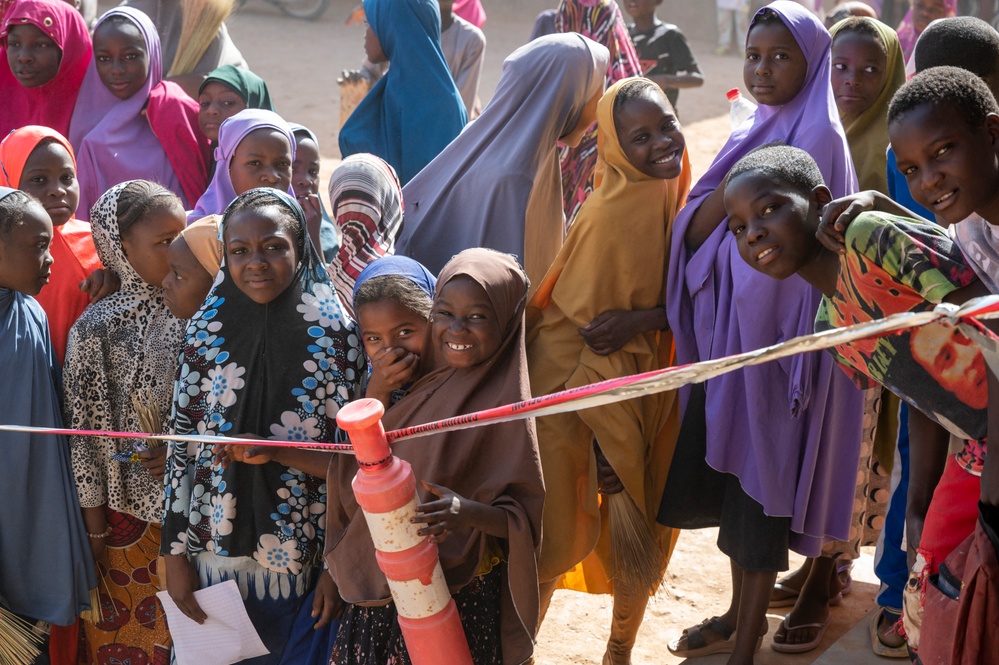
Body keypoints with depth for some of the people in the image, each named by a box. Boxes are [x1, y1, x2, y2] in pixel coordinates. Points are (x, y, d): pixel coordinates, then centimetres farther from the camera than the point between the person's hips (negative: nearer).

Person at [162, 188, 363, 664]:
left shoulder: (334, 334, -9)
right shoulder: (206, 330, -4)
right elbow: (181, 443, 1)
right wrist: (174, 553, 1)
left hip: (297, 553, -1)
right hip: (213, 549, 2)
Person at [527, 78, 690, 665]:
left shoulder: (683, 199, 0)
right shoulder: (615, 213, -21)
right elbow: (589, 332, -19)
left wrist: (638, 319, -21)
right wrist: (610, 441, -19)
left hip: (657, 396, 7)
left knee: (645, 532, 17)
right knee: (564, 533, 3)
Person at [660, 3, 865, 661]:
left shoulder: (817, 136, -13)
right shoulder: (752, 133, 11)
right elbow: (693, 232, 2)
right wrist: (739, 179, -11)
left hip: (777, 335, -7)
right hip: (729, 327, 7)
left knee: (759, 483, 1)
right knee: (733, 476, 16)